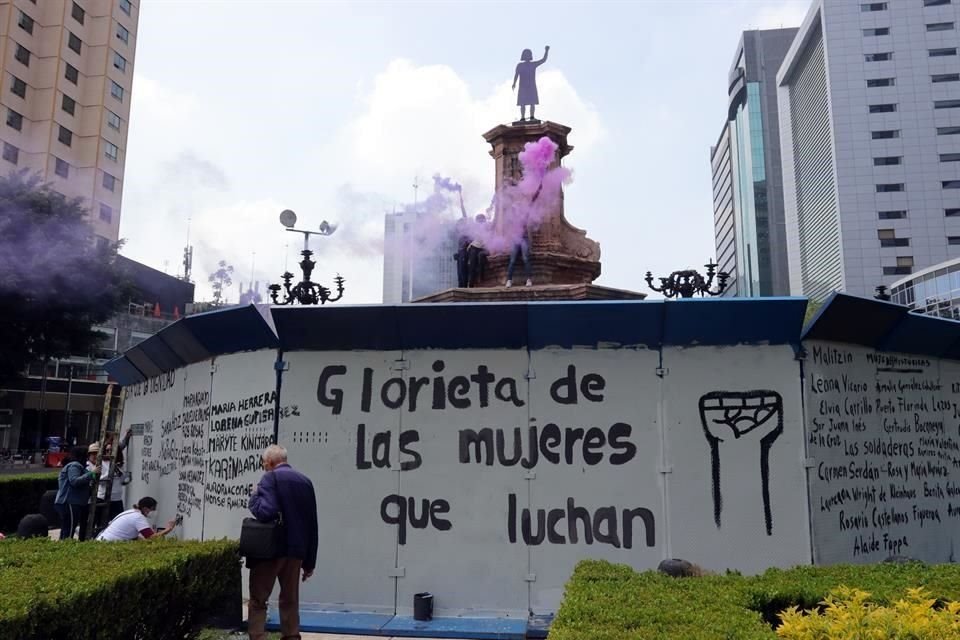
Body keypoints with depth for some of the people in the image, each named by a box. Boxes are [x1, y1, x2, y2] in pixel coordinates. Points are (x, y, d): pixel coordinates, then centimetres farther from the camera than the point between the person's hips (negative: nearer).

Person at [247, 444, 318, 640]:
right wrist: (310, 561, 16)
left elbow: (266, 512, -22)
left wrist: (254, 496, -1)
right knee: (290, 601, 14)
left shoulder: (271, 478, -8)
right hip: (296, 550, 5)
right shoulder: (305, 481, 10)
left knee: (258, 600, 6)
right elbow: (312, 525, 11)